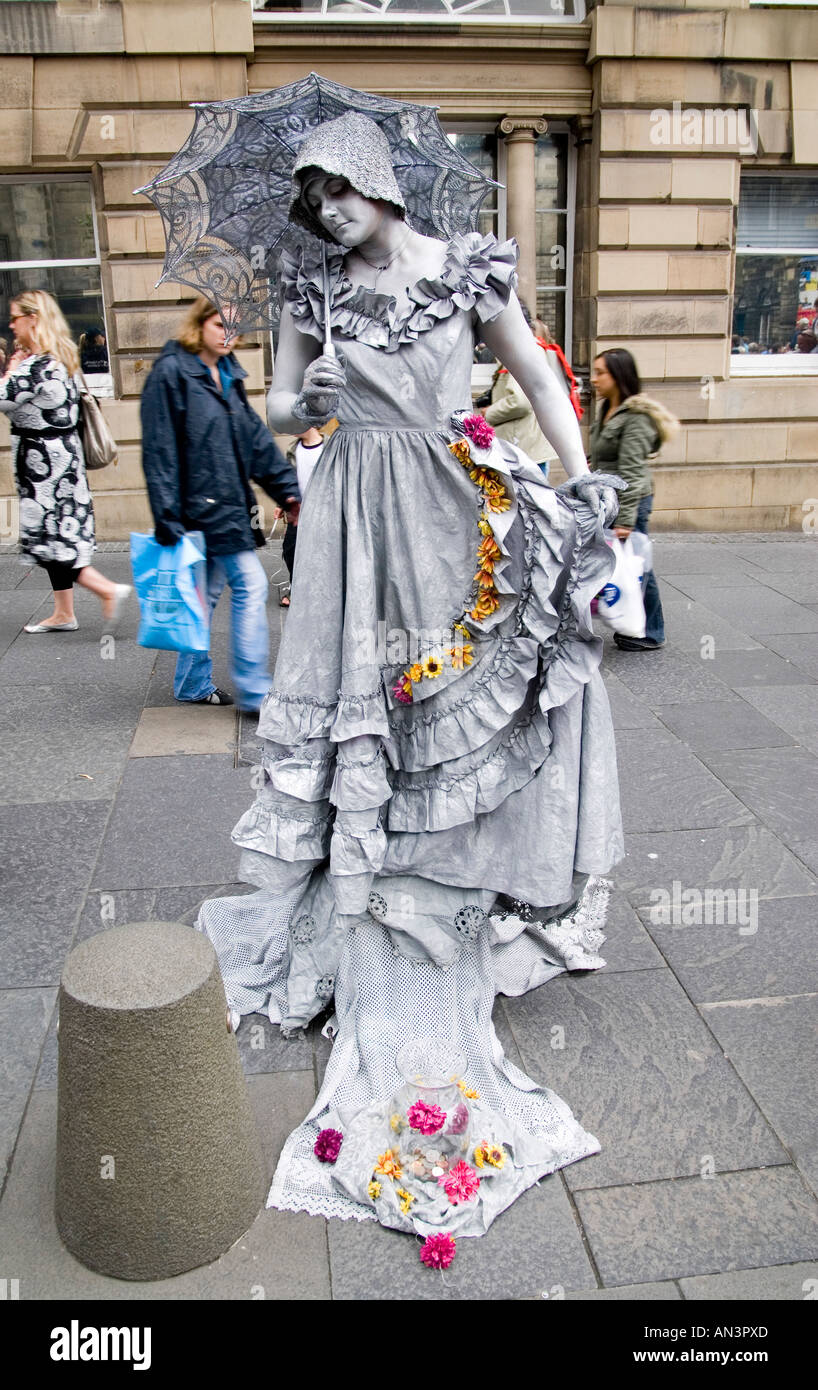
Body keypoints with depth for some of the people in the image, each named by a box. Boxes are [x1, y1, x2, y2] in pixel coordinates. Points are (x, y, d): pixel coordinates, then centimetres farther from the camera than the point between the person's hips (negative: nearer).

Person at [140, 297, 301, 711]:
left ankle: (193, 684, 25)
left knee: (206, 593, 14)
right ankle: (253, 689, -4)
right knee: (250, 585, -10)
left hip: (228, 504, 9)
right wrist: (167, 517, -18)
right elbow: (159, 451, -13)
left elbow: (256, 438, 16)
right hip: (202, 504, -9)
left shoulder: (228, 374, 16)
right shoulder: (171, 372, -9)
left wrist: (287, 489, 9)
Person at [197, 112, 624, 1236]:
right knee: (356, 714, 4)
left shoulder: (467, 266, 2)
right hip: (361, 517, 1)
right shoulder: (313, 284, 7)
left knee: (469, 705, 3)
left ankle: (472, 905, 22)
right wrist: (301, 406, -11)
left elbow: (540, 379, 5)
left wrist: (582, 478, -7)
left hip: (459, 510, -1)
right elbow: (279, 404, 12)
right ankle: (360, 929, 20)